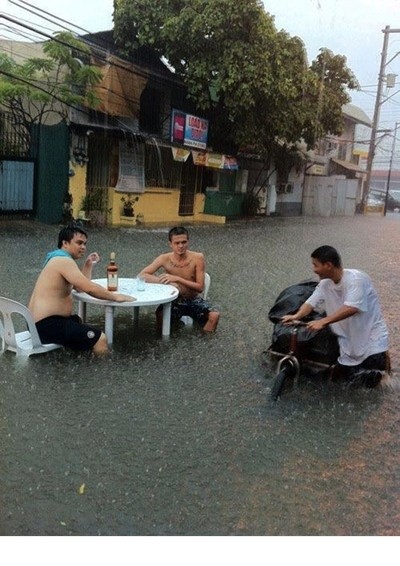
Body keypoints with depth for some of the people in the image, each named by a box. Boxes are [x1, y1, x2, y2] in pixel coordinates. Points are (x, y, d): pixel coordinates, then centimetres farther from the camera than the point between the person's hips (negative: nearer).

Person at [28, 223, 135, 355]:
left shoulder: (58, 259, 18)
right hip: (47, 325, -11)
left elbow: (82, 287, 21)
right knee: (100, 339, -18)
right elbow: (90, 288, -24)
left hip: (40, 322, 11)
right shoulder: (64, 261, -16)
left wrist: (88, 264, 13)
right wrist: (115, 297, -14)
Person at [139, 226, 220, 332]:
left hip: (194, 300, 1)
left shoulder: (197, 258, -14)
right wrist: (169, 282, -27)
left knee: (214, 315, -25)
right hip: (174, 301, 0)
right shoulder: (165, 259, -12)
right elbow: (142, 275, -17)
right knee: (160, 315, -32)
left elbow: (200, 287, -15)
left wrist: (177, 279, -28)